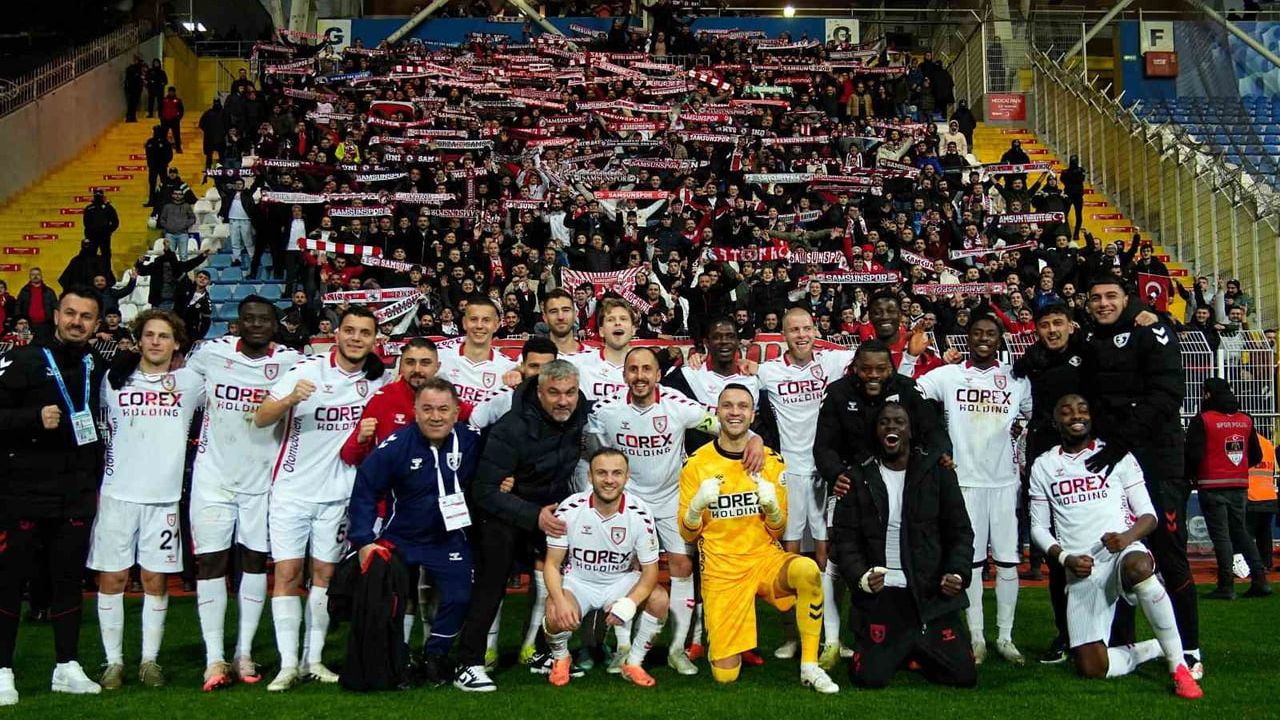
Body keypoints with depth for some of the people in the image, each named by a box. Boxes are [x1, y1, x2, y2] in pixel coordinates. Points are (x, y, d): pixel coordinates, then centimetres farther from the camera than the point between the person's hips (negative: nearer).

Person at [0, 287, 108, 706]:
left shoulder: (97, 366, 10)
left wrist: (97, 482, 17)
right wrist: (35, 418, -24)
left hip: (77, 497, 5)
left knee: (68, 579, 9)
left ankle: (67, 667, 18)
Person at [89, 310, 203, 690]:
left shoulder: (191, 382, 6)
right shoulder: (115, 379, 8)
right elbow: (102, 426, 19)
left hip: (164, 497, 0)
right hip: (117, 494, 0)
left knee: (156, 580, 4)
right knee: (112, 578, 1)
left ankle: (149, 660, 14)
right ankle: (113, 662, 10)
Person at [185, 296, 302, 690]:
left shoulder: (291, 361, -5)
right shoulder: (211, 352, -3)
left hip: (262, 478, 1)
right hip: (213, 476, 0)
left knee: (255, 562, 6)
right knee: (210, 562, -3)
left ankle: (244, 654, 16)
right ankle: (214, 658, 2)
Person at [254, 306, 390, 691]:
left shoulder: (379, 378, 0)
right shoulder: (307, 369, -10)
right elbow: (260, 418, -14)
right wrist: (290, 399, -33)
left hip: (339, 493, 3)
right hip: (292, 489, -3)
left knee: (325, 573, 7)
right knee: (287, 573, -4)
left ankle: (313, 659, 15)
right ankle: (288, 664, 1)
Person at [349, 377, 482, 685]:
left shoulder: (471, 441, -15)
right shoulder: (395, 446, -21)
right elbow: (365, 491, -15)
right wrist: (364, 541, -17)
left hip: (450, 540, 1)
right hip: (400, 538, -1)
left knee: (459, 598, -7)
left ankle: (434, 656, 17)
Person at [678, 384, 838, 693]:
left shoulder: (772, 462, 2)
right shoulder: (697, 463, -2)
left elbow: (777, 532, 7)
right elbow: (687, 534, 1)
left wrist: (772, 505, -14)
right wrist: (697, 504, -19)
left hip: (765, 559, 1)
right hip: (721, 570, -1)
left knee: (807, 570, -34)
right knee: (725, 674, -7)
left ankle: (809, 666, -19)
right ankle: (720, 641, 30)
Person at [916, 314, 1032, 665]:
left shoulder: (1017, 379, 8)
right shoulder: (948, 375, 2)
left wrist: (1023, 428, 1)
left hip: (1005, 480, 1)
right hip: (966, 480, -1)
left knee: (1008, 560, 2)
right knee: (971, 560, 3)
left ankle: (1005, 636, 12)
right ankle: (976, 637, 10)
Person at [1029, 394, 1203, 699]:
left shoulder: (1117, 455, 8)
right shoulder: (1044, 466, 12)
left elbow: (1148, 514, 5)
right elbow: (1039, 527, 13)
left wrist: (1128, 536, -18)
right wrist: (1065, 558, -7)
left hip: (1122, 551, -2)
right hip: (1081, 571, 2)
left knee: (1137, 566, -42)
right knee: (1092, 669, -9)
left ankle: (1179, 665, -27)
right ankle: (1159, 647, 19)